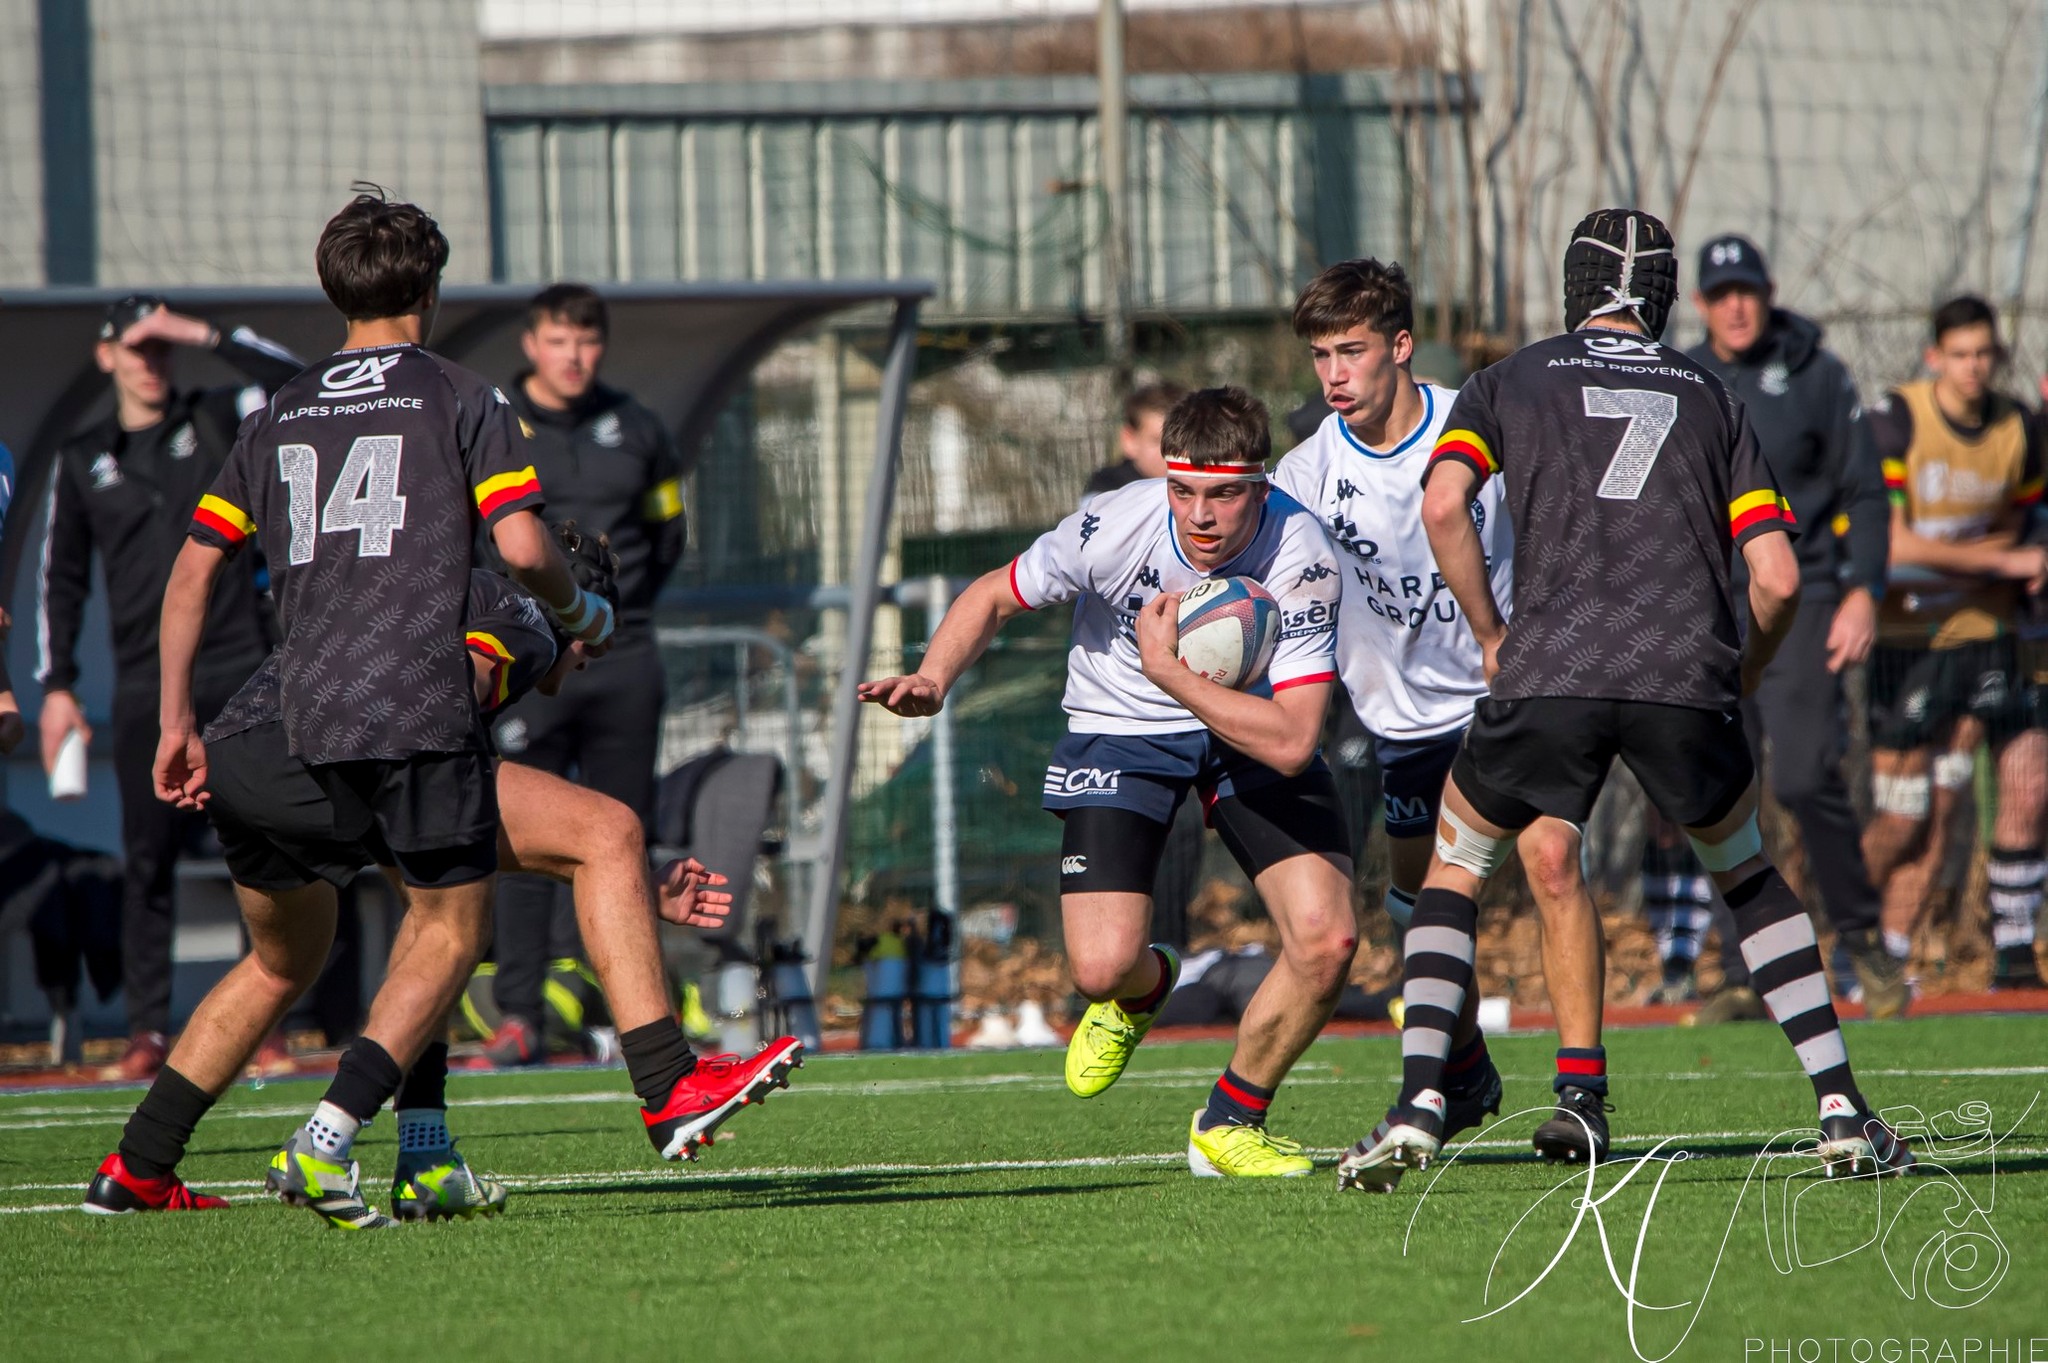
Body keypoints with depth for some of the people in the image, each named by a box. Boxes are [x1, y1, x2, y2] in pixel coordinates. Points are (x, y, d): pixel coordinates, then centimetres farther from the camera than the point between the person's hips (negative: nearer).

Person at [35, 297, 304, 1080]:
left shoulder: (216, 422, 9)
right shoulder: (82, 461, 12)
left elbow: (293, 383, -7)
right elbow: (61, 577, 13)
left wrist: (206, 337, -12)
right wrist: (57, 685, 6)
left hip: (239, 670, -1)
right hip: (146, 685, 1)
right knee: (147, 859, -1)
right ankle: (147, 1033, 1)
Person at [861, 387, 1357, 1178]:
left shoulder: (1300, 560, -29)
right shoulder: (1114, 528, -26)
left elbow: (1290, 741, -33)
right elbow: (994, 597, -6)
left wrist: (1169, 672, -36)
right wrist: (932, 682, -23)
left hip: (1252, 729, 1)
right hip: (1120, 730, 0)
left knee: (1327, 940, -17)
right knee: (1101, 966, -18)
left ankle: (1227, 1124, 9)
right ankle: (1142, 988, 25)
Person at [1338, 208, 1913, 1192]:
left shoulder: (1510, 381, 18)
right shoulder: (1711, 398, 22)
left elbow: (1442, 503, -2)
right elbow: (1778, 578, 11)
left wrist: (1492, 639, 9)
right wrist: (1739, 685, 27)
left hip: (1548, 671, -1)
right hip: (1685, 675, 1)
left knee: (1456, 867, 19)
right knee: (1746, 873, 25)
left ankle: (1417, 1106, 1)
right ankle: (1841, 1108, 13)